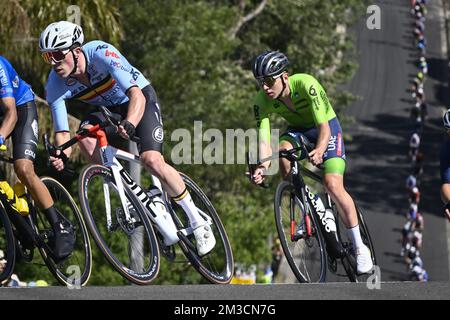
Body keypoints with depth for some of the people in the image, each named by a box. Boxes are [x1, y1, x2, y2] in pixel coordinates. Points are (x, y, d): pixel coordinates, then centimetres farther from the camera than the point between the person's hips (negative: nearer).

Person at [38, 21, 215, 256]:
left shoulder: (101, 53, -34)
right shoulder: (55, 85, -20)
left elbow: (137, 96, -41)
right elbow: (62, 133, -19)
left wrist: (129, 125, -60)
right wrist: (62, 155, -42)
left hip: (142, 99, -5)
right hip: (108, 110, 5)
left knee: (151, 160, -24)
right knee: (86, 138, -28)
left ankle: (198, 223, -8)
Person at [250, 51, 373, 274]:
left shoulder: (306, 84, -34)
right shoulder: (262, 102, -22)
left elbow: (323, 127, -38)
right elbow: (264, 139, -29)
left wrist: (319, 151, -57)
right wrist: (263, 167, -48)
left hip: (326, 127, -4)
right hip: (298, 130, 4)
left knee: (333, 185, -22)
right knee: (283, 152, -32)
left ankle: (360, 248, -10)